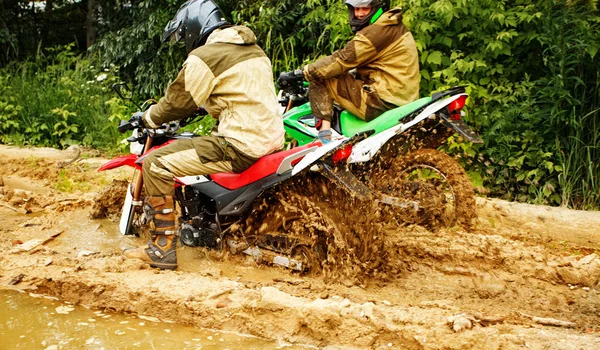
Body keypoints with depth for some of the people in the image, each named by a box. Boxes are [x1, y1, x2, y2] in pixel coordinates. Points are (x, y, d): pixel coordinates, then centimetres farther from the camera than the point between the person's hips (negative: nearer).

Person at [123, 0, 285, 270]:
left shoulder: (204, 57, -9)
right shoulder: (253, 48, 17)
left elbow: (179, 102, -3)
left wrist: (146, 118, 15)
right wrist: (205, 105, 43)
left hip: (240, 146, -9)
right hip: (272, 139, 9)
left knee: (155, 165, -6)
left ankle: (163, 248, -5)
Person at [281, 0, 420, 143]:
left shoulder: (378, 30, -14)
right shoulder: (394, 27, 17)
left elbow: (343, 59, -15)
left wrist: (303, 73, -10)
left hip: (381, 102, -10)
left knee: (319, 79, -6)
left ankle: (324, 132, -15)